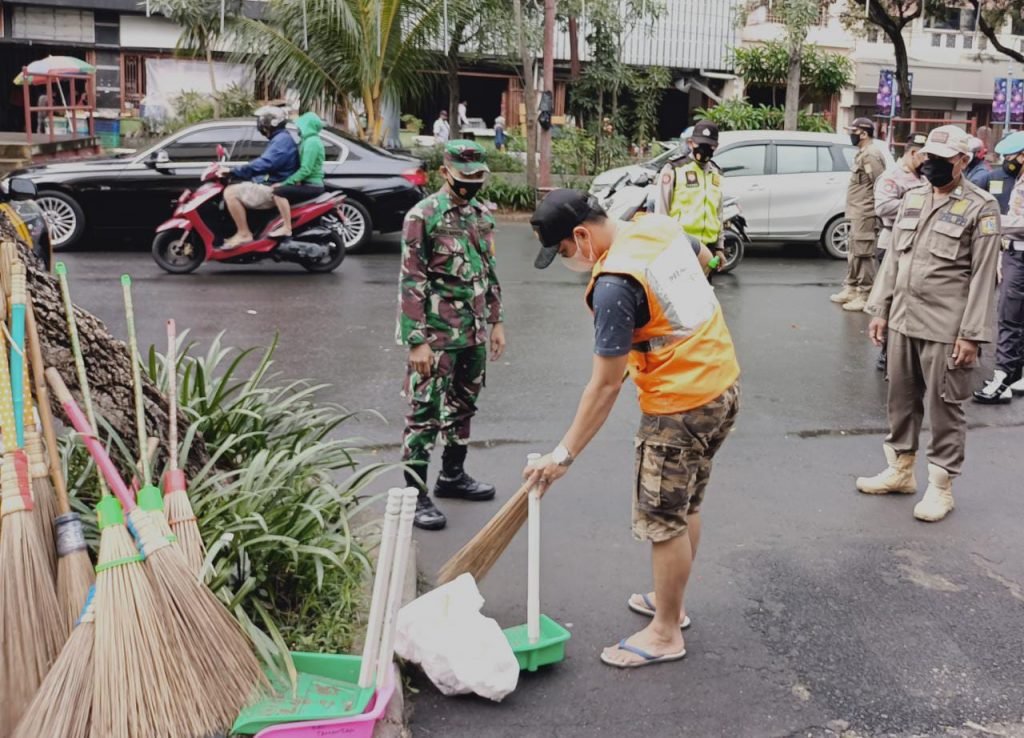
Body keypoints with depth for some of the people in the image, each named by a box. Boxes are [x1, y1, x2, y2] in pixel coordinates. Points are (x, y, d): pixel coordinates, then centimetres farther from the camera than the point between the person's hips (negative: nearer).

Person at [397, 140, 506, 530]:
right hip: (437, 335, -7)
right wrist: (416, 341, -18)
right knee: (425, 413, -3)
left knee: (463, 406, 18)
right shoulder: (423, 217, -12)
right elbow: (411, 283, -15)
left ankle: (452, 475, 34)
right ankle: (415, 494, 5)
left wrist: (496, 322, 15)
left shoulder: (483, 216, 9)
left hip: (475, 333, 7)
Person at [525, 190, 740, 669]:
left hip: (680, 406, -9)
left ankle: (666, 634, 19)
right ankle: (669, 601, 38)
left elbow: (605, 386, -21)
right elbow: (701, 259, 24)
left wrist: (564, 454, -14)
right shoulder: (662, 226, 1)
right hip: (723, 382, 9)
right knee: (685, 507, 22)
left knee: (663, 520, 5)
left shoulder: (614, 285, -24)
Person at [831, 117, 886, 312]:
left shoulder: (871, 155, -15)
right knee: (853, 254, 18)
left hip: (865, 215, -10)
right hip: (857, 214, 10)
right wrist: (855, 211, 19)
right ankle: (850, 289, 28)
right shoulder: (862, 154, 17)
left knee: (863, 255, -7)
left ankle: (864, 295, -2)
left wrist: (875, 209, -17)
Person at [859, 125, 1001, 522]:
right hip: (903, 320, 6)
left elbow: (983, 276, -9)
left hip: (946, 327, -6)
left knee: (944, 407, 2)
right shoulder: (912, 199, 11)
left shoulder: (981, 207, -6)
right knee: (901, 399, 14)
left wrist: (971, 334, -14)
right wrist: (879, 309, 10)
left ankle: (941, 486, 13)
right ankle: (900, 470, 29)